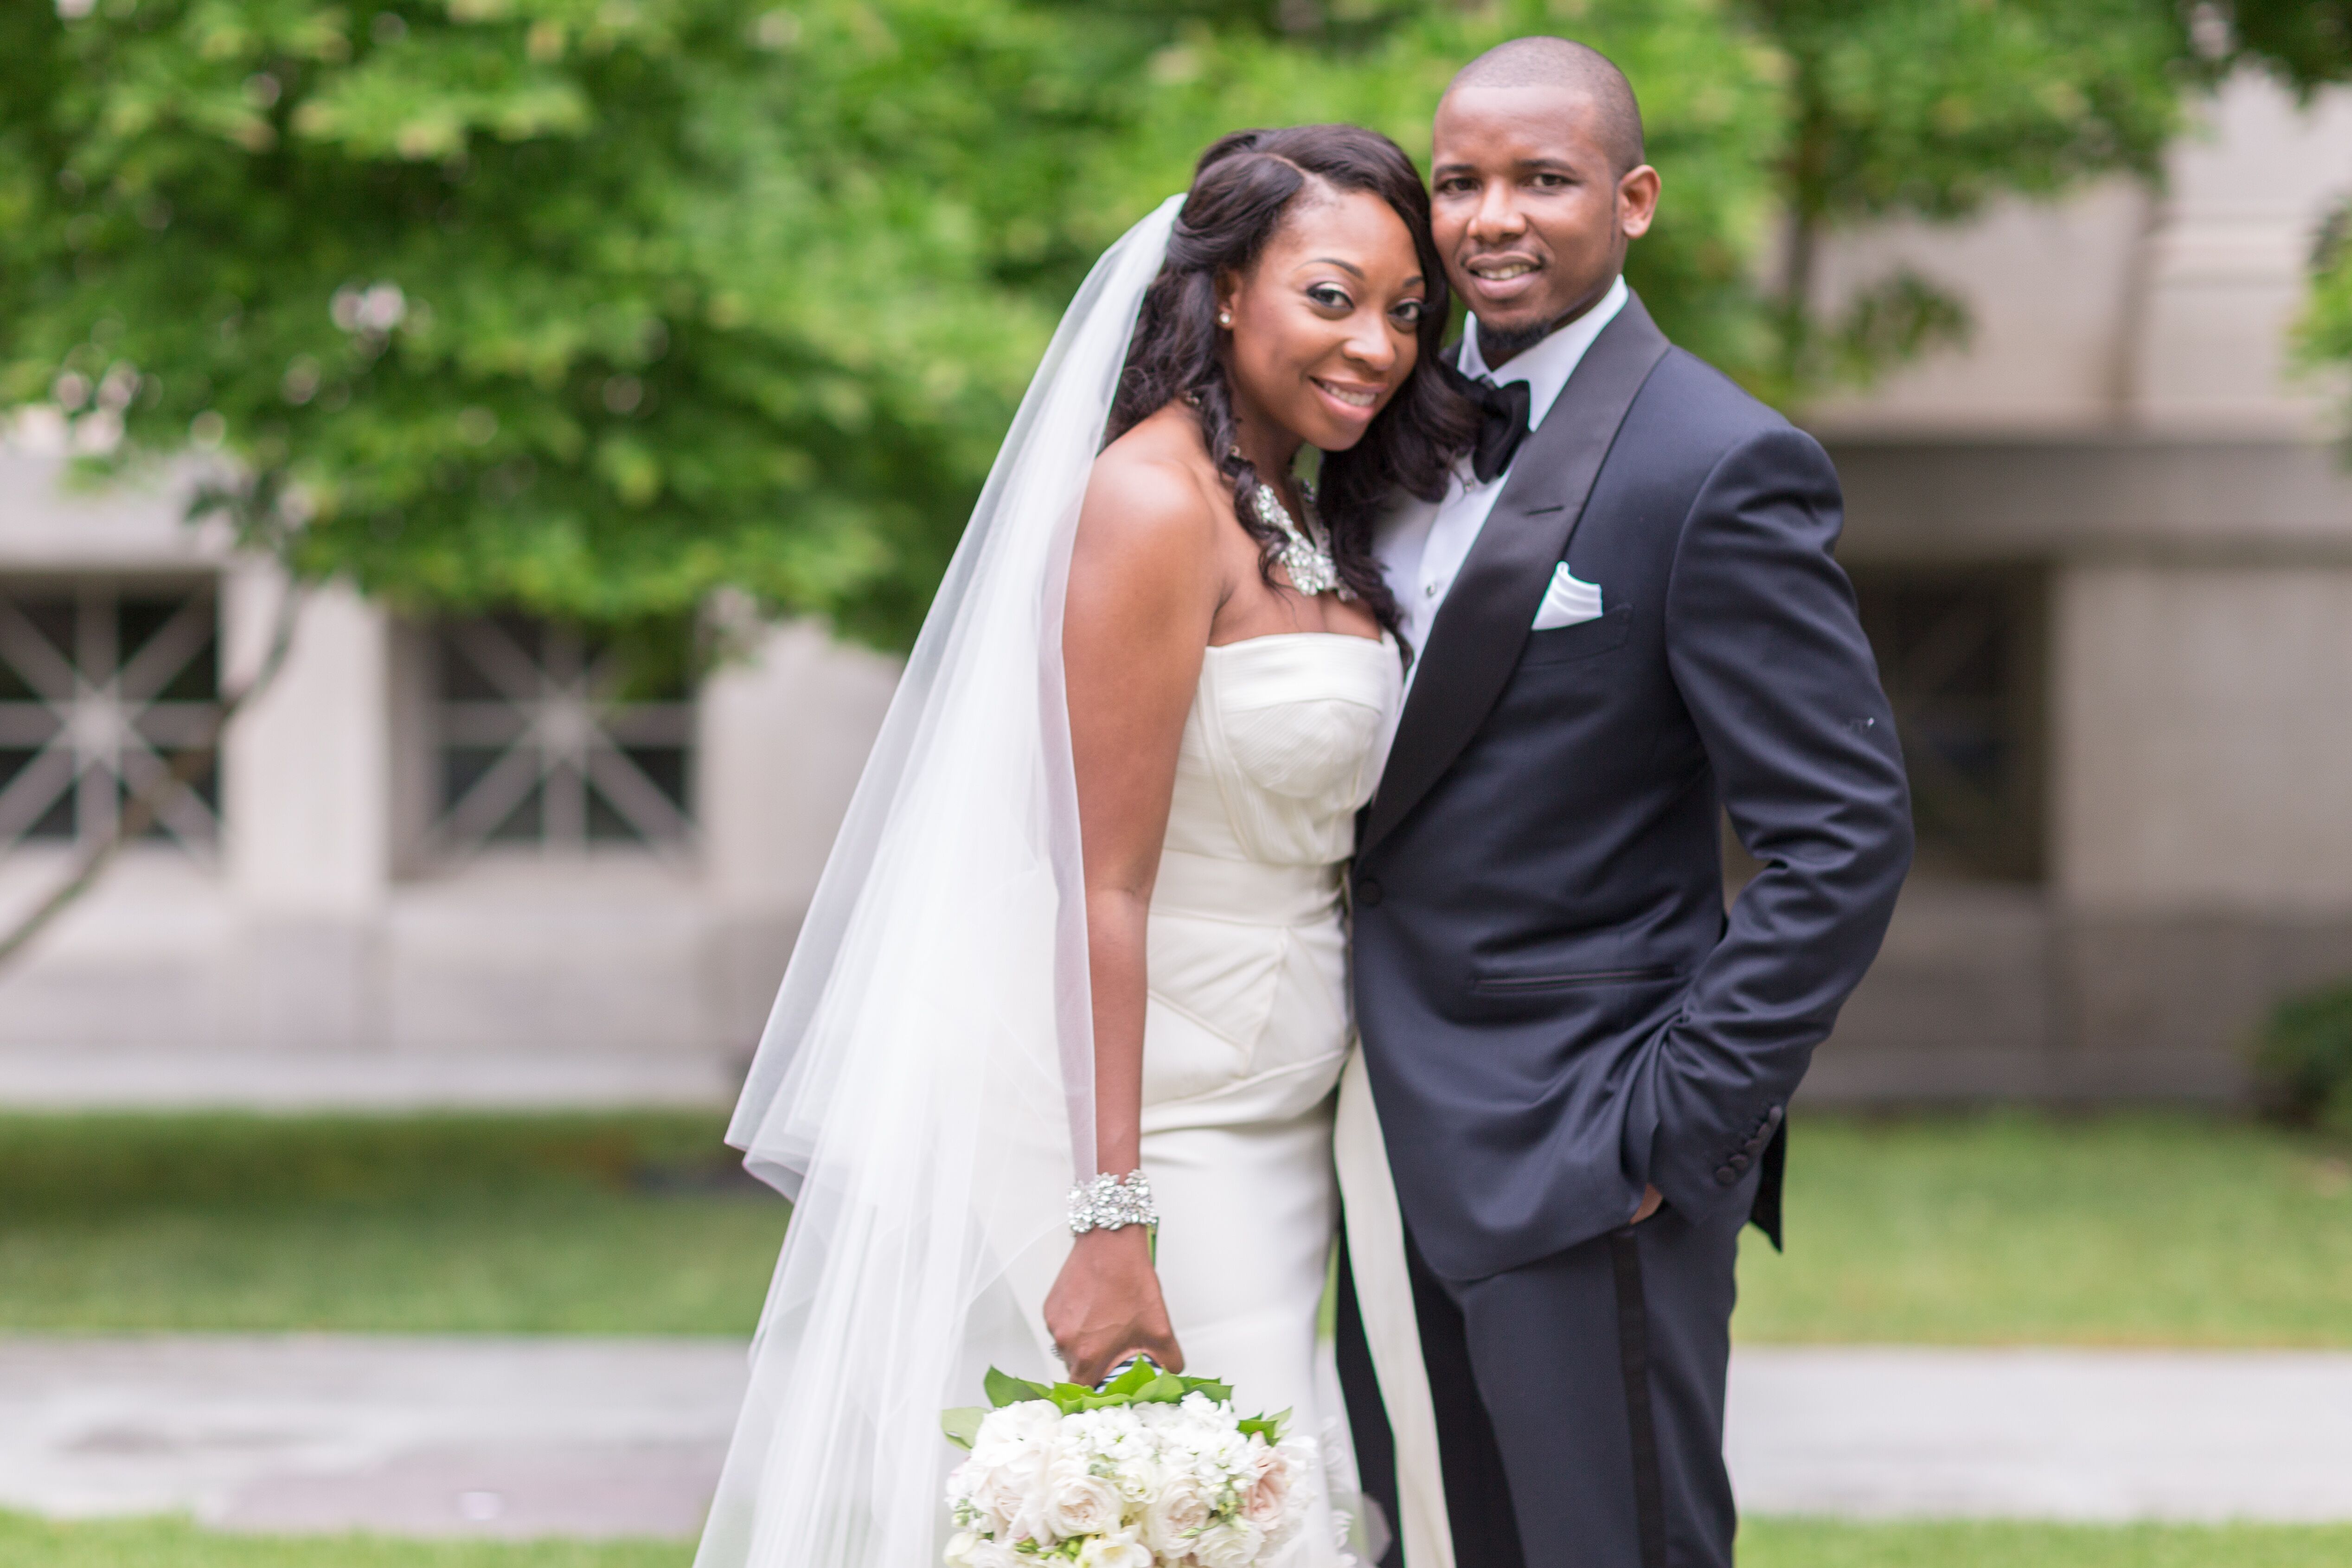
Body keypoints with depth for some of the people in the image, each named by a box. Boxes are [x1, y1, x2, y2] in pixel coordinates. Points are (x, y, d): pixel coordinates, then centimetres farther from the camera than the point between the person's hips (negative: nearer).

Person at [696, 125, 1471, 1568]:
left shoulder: (1296, 515, 12)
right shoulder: (1157, 503, -16)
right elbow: (1105, 884, -19)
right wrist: (1112, 1225, -22)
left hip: (1264, 1128, 9)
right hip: (1133, 1115, -9)